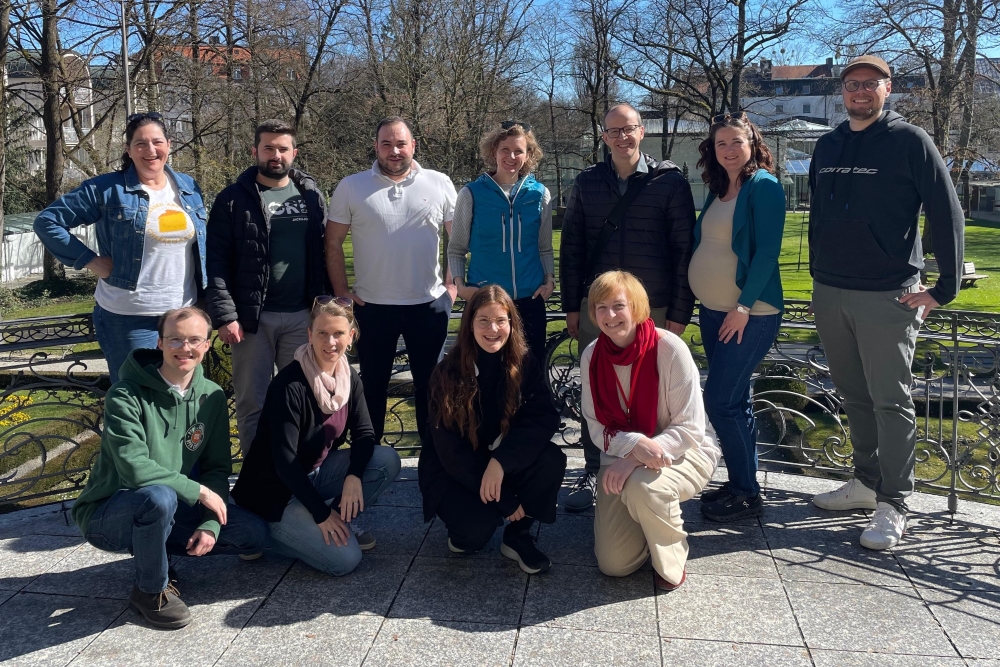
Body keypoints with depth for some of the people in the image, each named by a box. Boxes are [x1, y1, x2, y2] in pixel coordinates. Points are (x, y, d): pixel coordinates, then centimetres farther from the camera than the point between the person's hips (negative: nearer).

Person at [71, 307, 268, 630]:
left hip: (172, 511, 6)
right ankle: (151, 590, -10)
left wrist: (211, 524, -14)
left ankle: (154, 552, 9)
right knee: (159, 497, -39)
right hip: (107, 514, -5)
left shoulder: (211, 396, -3)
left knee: (254, 534, -7)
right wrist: (198, 491, -24)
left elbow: (218, 468, 0)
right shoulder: (126, 396, -19)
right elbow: (135, 468, -30)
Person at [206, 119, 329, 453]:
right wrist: (225, 315, -14)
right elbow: (217, 261, -5)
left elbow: (324, 253, 9)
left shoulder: (312, 195, 9)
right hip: (252, 316, -2)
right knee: (252, 404, 7)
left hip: (303, 315, 2)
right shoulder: (233, 199, 0)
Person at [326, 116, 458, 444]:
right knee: (372, 386, 12)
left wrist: (453, 285, -1)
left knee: (431, 384, 12)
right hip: (371, 306, 0)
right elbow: (333, 243, 3)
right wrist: (341, 292, -1)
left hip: (429, 305, 0)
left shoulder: (440, 184, 0)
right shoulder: (351, 187, 0)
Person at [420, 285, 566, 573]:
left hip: (506, 462, 3)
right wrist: (506, 500, -20)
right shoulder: (448, 372, -17)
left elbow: (545, 418, -19)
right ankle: (466, 528, 9)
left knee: (552, 461, -25)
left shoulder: (525, 363, -9)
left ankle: (517, 536, -3)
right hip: (453, 471, -3)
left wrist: (500, 461, -35)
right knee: (478, 526, -29)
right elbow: (450, 449, -18)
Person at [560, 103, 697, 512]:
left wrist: (679, 313, -5)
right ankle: (593, 473, 20)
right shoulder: (587, 183, 8)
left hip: (653, 308, -2)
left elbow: (683, 251, -2)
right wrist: (571, 306, 6)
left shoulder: (670, 182, 0)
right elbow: (571, 246, 10)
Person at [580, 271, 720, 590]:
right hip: (622, 457, 4)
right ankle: (651, 520, 26)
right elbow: (596, 427, -7)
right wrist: (634, 445, -29)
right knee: (613, 564, -8)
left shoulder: (669, 348, -20)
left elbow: (690, 428, -19)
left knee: (642, 486, -39)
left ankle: (671, 563, -7)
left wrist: (634, 461, -30)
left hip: (681, 453, -3)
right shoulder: (592, 357, -8)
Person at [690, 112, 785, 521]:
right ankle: (739, 484, 24)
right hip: (713, 311, 8)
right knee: (734, 401, 13)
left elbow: (767, 251, -17)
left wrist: (744, 307, -20)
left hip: (749, 314, -8)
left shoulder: (763, 187, -11)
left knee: (720, 402, -8)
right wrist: (694, 302, 13)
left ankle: (747, 494, 5)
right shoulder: (718, 190, 13)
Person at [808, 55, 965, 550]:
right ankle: (866, 482, 27)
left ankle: (892, 505, 5)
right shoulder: (828, 146, 12)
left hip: (887, 297, -5)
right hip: (829, 295, 6)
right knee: (854, 395, 14)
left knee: (890, 401, -2)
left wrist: (945, 288, -10)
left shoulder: (910, 141, -5)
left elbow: (948, 215, -6)